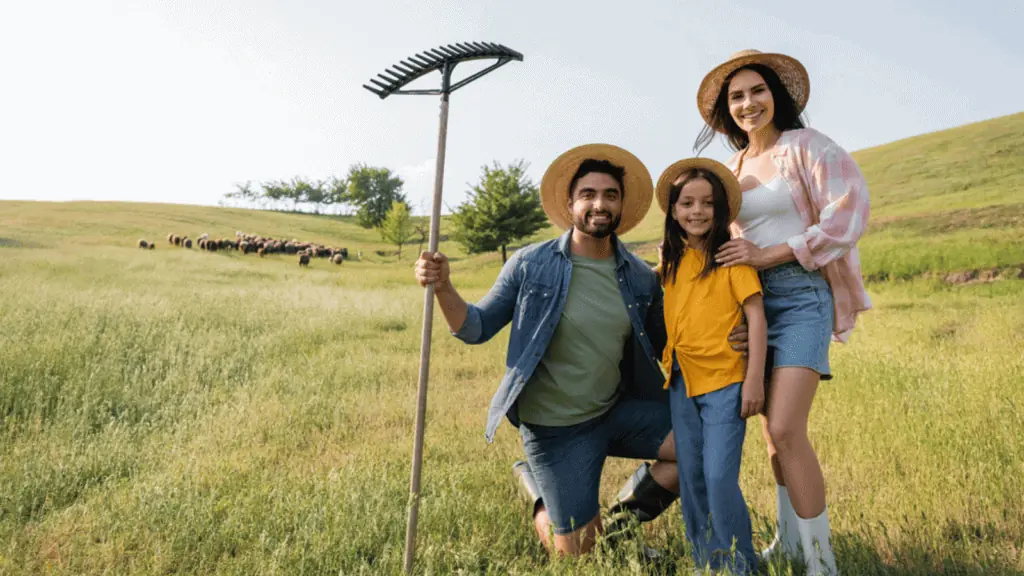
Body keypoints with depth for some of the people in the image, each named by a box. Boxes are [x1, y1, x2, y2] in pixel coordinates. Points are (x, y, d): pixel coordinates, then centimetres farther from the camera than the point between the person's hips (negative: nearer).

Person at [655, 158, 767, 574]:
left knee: (720, 477, -9)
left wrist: (755, 379, -13)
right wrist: (664, 366, 9)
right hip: (681, 384, 5)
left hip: (725, 381, -5)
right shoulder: (671, 260, 9)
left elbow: (756, 317, -9)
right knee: (691, 478, 10)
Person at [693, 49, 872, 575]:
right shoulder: (731, 169, 14)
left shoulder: (807, 146, -3)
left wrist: (767, 255, -16)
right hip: (751, 301, 6)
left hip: (801, 295, -6)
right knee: (773, 428, 11)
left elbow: (849, 214, -13)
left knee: (785, 429, -16)